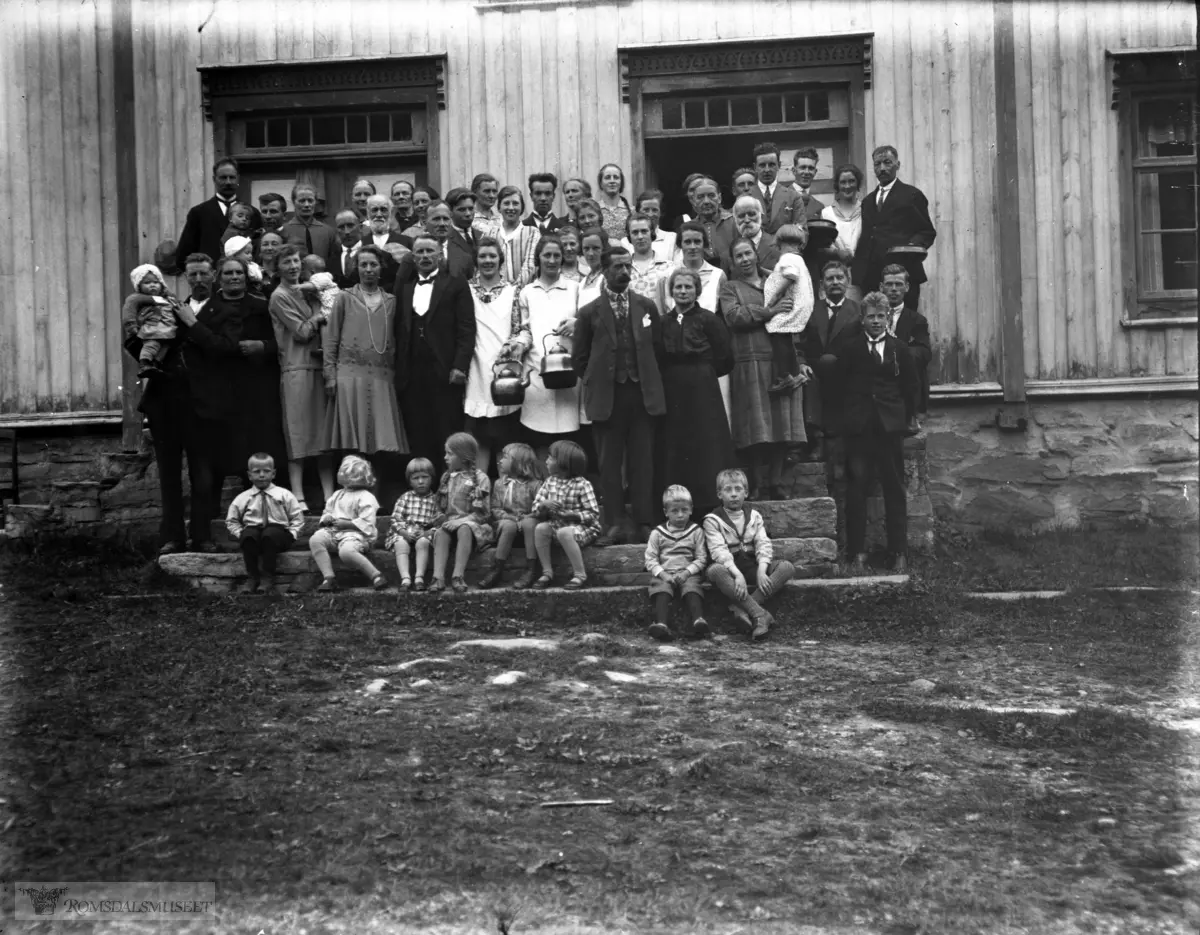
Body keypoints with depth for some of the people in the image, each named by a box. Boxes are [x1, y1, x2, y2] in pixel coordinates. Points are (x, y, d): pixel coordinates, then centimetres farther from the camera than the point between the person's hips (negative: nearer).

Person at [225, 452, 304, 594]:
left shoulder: (284, 495, 6)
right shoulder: (242, 498, 8)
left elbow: (297, 518, 9)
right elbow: (231, 521, 17)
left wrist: (291, 533, -6)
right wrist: (240, 533, -1)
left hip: (278, 531, -1)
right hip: (253, 530, 1)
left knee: (269, 534, -37)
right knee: (248, 535, -34)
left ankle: (267, 577, -27)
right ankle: (252, 577, -23)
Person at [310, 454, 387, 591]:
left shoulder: (366, 498, -4)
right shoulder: (337, 495, 21)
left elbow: (366, 523, -13)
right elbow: (327, 512, 28)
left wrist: (346, 523, -16)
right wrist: (326, 518, 4)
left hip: (355, 533, -7)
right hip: (334, 531, 7)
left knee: (346, 552, -39)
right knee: (315, 540, -22)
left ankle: (376, 575, -24)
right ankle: (328, 578, -26)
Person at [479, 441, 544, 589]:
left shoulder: (534, 484, 2)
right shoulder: (499, 484, 12)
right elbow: (495, 509, 6)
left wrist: (524, 519, -23)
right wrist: (510, 518, -13)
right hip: (506, 521, 2)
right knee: (509, 526, -34)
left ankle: (531, 570, -39)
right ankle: (497, 569, -36)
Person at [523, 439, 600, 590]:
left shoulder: (582, 485, -13)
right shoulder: (550, 482, 4)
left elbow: (593, 514, -16)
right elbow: (535, 508, 3)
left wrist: (571, 514, -28)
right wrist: (544, 505, -20)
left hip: (584, 527, -6)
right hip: (557, 524, 6)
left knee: (564, 532, -35)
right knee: (541, 528, -20)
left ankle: (580, 576, -26)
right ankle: (547, 573, -13)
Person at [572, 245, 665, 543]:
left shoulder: (646, 306, 10)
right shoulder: (590, 313, 3)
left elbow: (658, 347, 13)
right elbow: (580, 358, 6)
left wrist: (648, 377, 7)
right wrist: (596, 381, 3)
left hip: (642, 393, 2)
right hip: (606, 396, -1)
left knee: (642, 461, 1)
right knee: (610, 464, 1)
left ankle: (643, 523, 6)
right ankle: (616, 524, 7)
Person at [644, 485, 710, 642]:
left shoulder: (696, 531, 9)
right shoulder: (658, 533, 10)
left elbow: (701, 558, 4)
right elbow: (650, 559, 5)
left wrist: (687, 572, -12)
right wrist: (662, 574, -12)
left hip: (688, 574, 0)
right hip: (664, 574, 0)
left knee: (692, 587, -32)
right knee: (661, 589, -31)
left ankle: (698, 621, -52)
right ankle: (661, 624, -51)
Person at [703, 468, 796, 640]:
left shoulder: (754, 516, 13)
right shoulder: (712, 520, 1)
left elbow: (764, 545, 0)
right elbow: (719, 550, -13)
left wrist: (761, 570, -20)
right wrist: (737, 574, -30)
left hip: (752, 566, 4)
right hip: (729, 568, -4)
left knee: (787, 567, -21)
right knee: (714, 571, -38)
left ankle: (741, 609, -34)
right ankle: (760, 614, -45)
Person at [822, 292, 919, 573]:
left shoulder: (899, 348, 7)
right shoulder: (849, 347, 4)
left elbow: (912, 386, 12)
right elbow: (827, 365, -6)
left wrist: (906, 418, 11)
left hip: (890, 426, 1)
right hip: (858, 426, -1)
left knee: (895, 490, 4)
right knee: (856, 489, 0)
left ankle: (898, 552, 10)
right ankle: (857, 552, 7)